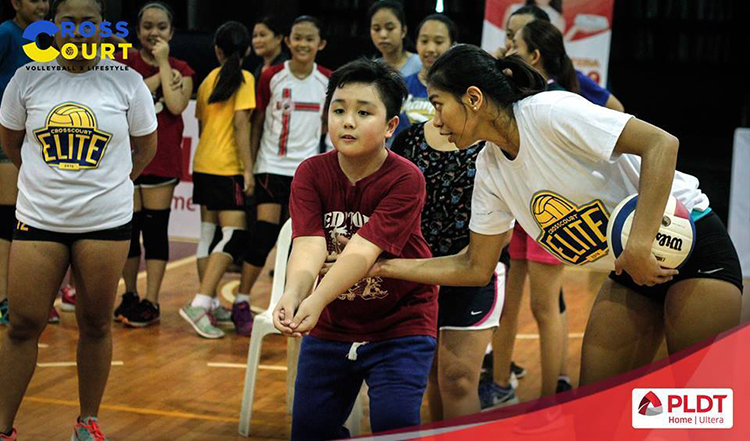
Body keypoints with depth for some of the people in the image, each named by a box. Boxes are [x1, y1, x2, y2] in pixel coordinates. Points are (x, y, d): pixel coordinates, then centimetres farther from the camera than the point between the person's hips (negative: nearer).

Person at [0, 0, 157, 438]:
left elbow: (146, 146, 10)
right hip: (38, 219, 1)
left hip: (106, 222, 0)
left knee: (96, 325, 7)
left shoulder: (127, 82, -2)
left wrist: (111, 185, 9)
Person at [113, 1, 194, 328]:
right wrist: (161, 75, -12)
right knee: (128, 228, 6)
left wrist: (163, 62, -8)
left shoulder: (180, 70, 6)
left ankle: (151, 303, 1)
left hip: (162, 158, -1)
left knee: (155, 230, -1)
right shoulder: (124, 63, 5)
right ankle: (130, 295, 19)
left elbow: (176, 105, -13)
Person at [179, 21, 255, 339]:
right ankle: (200, 304, -20)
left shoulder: (208, 79, 10)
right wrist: (249, 169, -14)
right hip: (227, 168, -7)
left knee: (209, 235, 12)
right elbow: (240, 124, -15)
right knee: (233, 236, -9)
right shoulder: (243, 79, -7)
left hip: (203, 164, 7)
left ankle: (211, 304, 19)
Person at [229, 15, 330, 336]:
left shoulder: (327, 81, 1)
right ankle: (241, 304, -2)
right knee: (265, 234, -11)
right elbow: (257, 122, 1)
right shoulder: (272, 77, -5)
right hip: (272, 165, -3)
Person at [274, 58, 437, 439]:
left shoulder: (405, 180, -20)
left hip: (400, 326, -4)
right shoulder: (311, 174, -9)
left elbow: (363, 251, -30)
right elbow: (309, 244, -23)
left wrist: (317, 300, -46)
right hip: (330, 327, 4)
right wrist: (293, 294, -44)